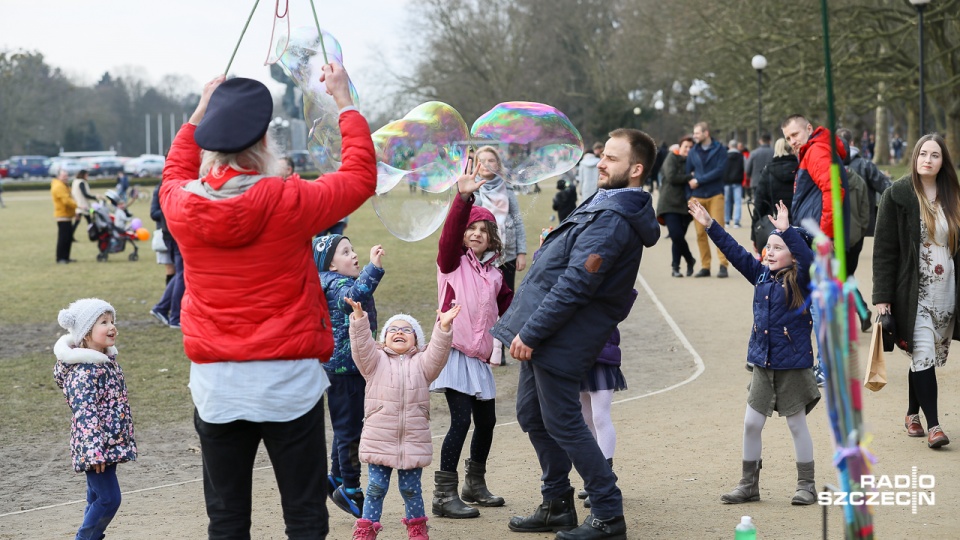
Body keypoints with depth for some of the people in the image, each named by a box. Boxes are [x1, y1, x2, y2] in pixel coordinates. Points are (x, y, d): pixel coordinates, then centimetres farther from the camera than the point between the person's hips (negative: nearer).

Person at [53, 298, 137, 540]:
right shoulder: (85, 370, -21)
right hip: (96, 446, -9)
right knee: (109, 498, -8)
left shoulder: (107, 361, 9)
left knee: (98, 498, 16)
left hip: (109, 445, 9)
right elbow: (85, 413, -25)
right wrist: (94, 450, -28)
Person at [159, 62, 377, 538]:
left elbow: (175, 176, 25)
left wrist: (202, 111, 33)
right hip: (288, 379, -3)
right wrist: (344, 101, 16)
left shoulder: (183, 207, -2)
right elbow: (360, 176, 5)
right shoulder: (288, 203, -12)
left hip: (216, 384, 3)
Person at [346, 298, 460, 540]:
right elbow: (361, 345, -11)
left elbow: (437, 353, -11)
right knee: (376, 487, 3)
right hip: (379, 440, -1)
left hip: (413, 442, 1)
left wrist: (444, 327, -27)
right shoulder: (375, 361, 5)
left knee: (411, 488, 9)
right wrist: (359, 318, -26)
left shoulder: (421, 363, 6)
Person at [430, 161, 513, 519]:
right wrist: (463, 198, -33)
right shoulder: (452, 264, -3)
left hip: (480, 358, 7)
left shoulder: (494, 275, 15)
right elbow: (450, 234, -21)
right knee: (461, 420, -13)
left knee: (486, 422, 12)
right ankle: (444, 495, -9)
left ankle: (474, 485, 29)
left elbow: (510, 307, 22)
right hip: (455, 352, -7)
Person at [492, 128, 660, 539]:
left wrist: (530, 334, -20)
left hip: (562, 338, -10)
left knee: (562, 423, -4)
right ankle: (557, 506, 27)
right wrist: (529, 331, 20)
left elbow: (574, 285, -24)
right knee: (532, 415, 16)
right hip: (544, 334, 10)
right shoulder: (605, 204, 14)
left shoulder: (613, 219, -20)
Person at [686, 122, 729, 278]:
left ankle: (723, 265, -7)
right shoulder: (693, 152, 10)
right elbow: (688, 173, 10)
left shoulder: (719, 149, 0)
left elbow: (719, 170, -12)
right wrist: (688, 195, 3)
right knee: (700, 233, 1)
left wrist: (698, 180, -12)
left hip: (715, 195, -3)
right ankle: (705, 266, 7)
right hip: (697, 197, 3)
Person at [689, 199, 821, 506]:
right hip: (762, 363, 6)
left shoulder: (800, 279, -11)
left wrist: (787, 231, -40)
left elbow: (807, 258, -30)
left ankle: (806, 486, 17)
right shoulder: (761, 274, 5)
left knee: (797, 424, 5)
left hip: (793, 364, -6)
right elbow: (735, 253, 8)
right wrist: (710, 226, 3)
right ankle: (749, 484, 19)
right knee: (751, 423, 7)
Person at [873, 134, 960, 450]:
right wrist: (882, 296, -12)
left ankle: (913, 414, 27)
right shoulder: (898, 195, -5)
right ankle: (933, 425, -9)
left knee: (929, 358, 11)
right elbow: (884, 248, -7)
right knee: (924, 356, -12)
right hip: (914, 292, -4)